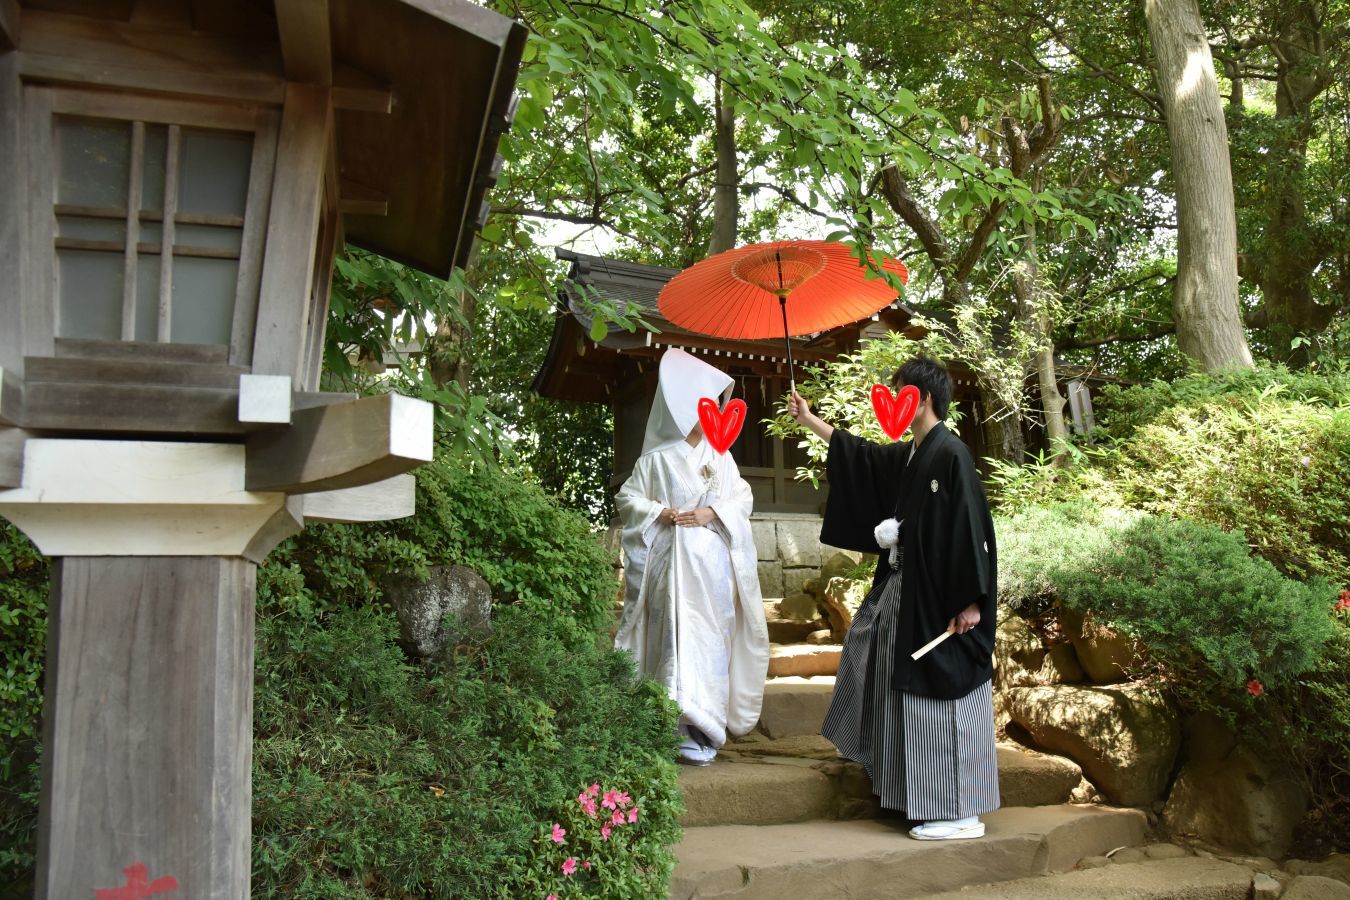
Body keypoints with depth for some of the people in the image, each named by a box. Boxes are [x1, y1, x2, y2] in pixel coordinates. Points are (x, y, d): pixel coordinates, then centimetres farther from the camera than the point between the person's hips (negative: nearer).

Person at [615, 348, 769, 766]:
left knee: (709, 638, 0)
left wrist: (712, 512, -8)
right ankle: (681, 725, 0)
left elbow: (743, 497, 9)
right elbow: (627, 498, 3)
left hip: (712, 562, 3)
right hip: (673, 561, -3)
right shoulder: (657, 458, 0)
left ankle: (700, 729, 3)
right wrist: (661, 514, -11)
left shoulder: (719, 454, 9)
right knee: (675, 636, -7)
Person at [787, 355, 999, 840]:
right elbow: (862, 454, 28)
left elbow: (975, 531, -19)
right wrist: (808, 420, 34)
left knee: (945, 697, -4)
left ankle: (962, 814, 6)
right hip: (905, 590, 10)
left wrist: (971, 601, -21)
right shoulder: (907, 456, 10)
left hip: (941, 599, -10)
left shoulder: (951, 454, -16)